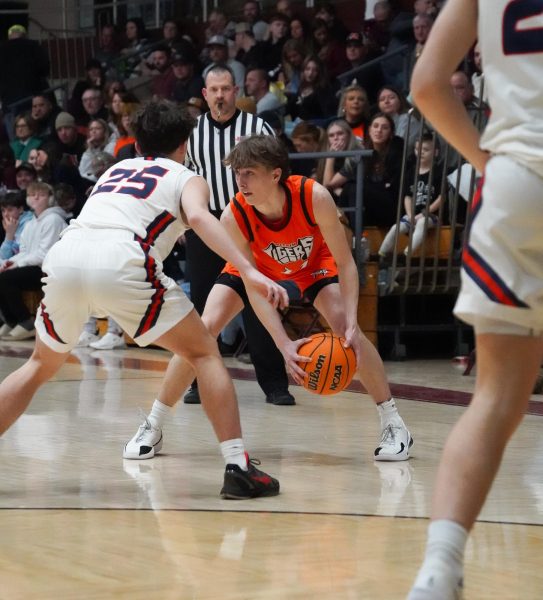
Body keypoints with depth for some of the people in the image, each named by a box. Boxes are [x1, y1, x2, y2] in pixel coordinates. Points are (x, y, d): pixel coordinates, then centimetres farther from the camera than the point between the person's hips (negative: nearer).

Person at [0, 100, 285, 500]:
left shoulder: (116, 170, 36)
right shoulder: (187, 179, 20)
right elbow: (198, 216, -2)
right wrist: (249, 272, -11)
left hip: (64, 256, 5)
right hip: (119, 262, -4)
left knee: (42, 365, 27)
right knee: (204, 353, 12)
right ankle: (238, 467, 1)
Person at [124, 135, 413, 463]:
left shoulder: (314, 197, -39)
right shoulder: (234, 217, -36)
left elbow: (345, 263, -29)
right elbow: (252, 288, -31)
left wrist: (352, 325, -39)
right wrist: (284, 345, -41)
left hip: (313, 265, -1)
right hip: (254, 267, 1)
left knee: (346, 328, -23)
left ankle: (393, 424, -8)